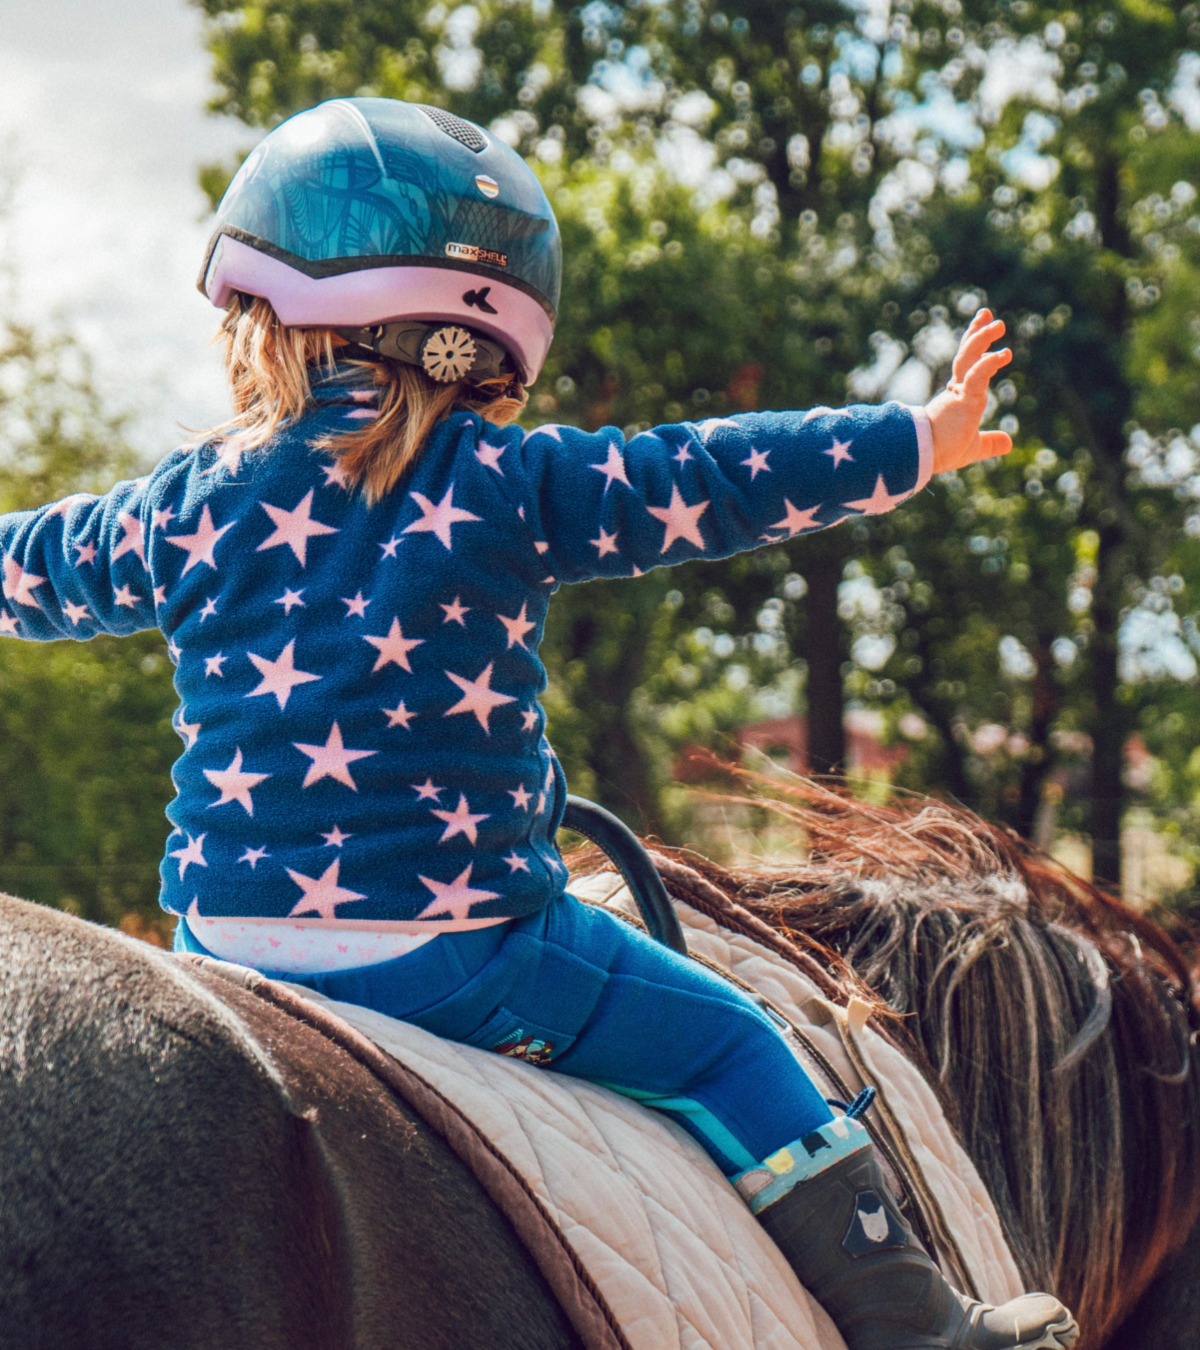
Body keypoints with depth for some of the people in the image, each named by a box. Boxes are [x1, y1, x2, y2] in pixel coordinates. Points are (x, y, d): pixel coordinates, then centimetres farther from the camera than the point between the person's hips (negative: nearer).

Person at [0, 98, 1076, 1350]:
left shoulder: (194, 501, 4)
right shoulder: (511, 484, -6)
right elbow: (710, 481, -3)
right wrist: (912, 441, 6)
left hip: (230, 940, 3)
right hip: (462, 942, -3)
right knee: (727, 1044, 10)